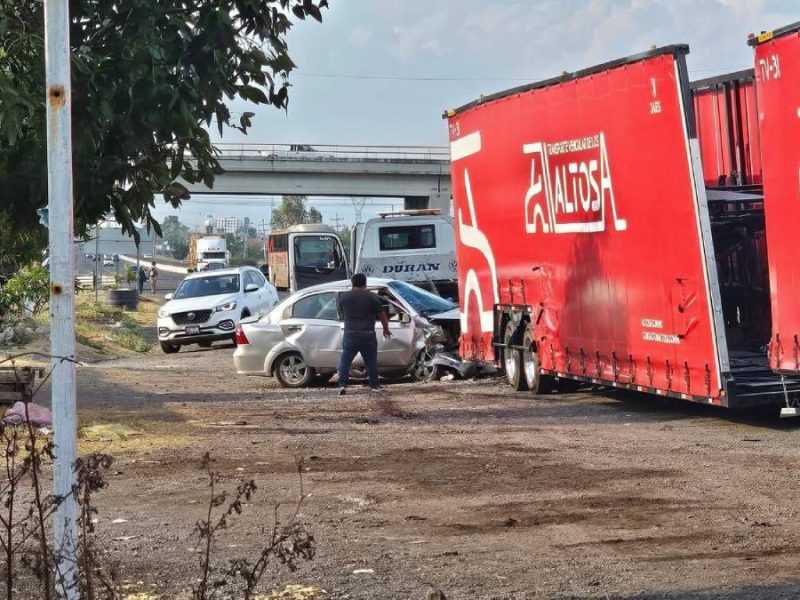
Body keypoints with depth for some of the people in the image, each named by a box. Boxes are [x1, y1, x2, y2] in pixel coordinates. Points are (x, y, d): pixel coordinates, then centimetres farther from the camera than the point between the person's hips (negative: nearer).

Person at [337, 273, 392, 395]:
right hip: (368, 335, -1)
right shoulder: (372, 297, 0)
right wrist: (386, 329, 19)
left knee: (345, 360, 5)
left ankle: (342, 385, -6)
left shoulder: (344, 297, 5)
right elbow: (382, 315, 4)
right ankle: (374, 385, 14)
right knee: (371, 361, 12)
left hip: (350, 334, 1)